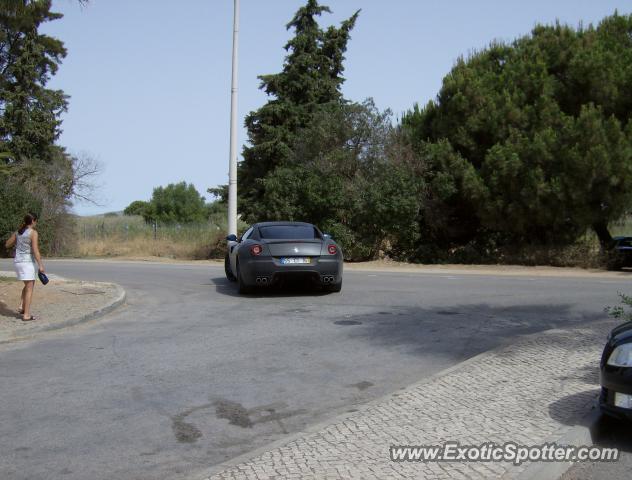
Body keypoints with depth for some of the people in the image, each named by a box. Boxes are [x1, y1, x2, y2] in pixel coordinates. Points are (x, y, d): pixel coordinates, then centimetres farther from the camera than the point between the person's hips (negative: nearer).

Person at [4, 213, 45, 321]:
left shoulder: (18, 232, 11)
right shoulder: (33, 232, -11)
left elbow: (7, 245, 20)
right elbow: (35, 250, -19)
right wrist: (40, 265, -18)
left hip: (17, 261, 8)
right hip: (27, 262, -8)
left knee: (28, 285, 25)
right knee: (29, 288, -1)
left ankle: (22, 306, 13)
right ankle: (26, 315, -2)